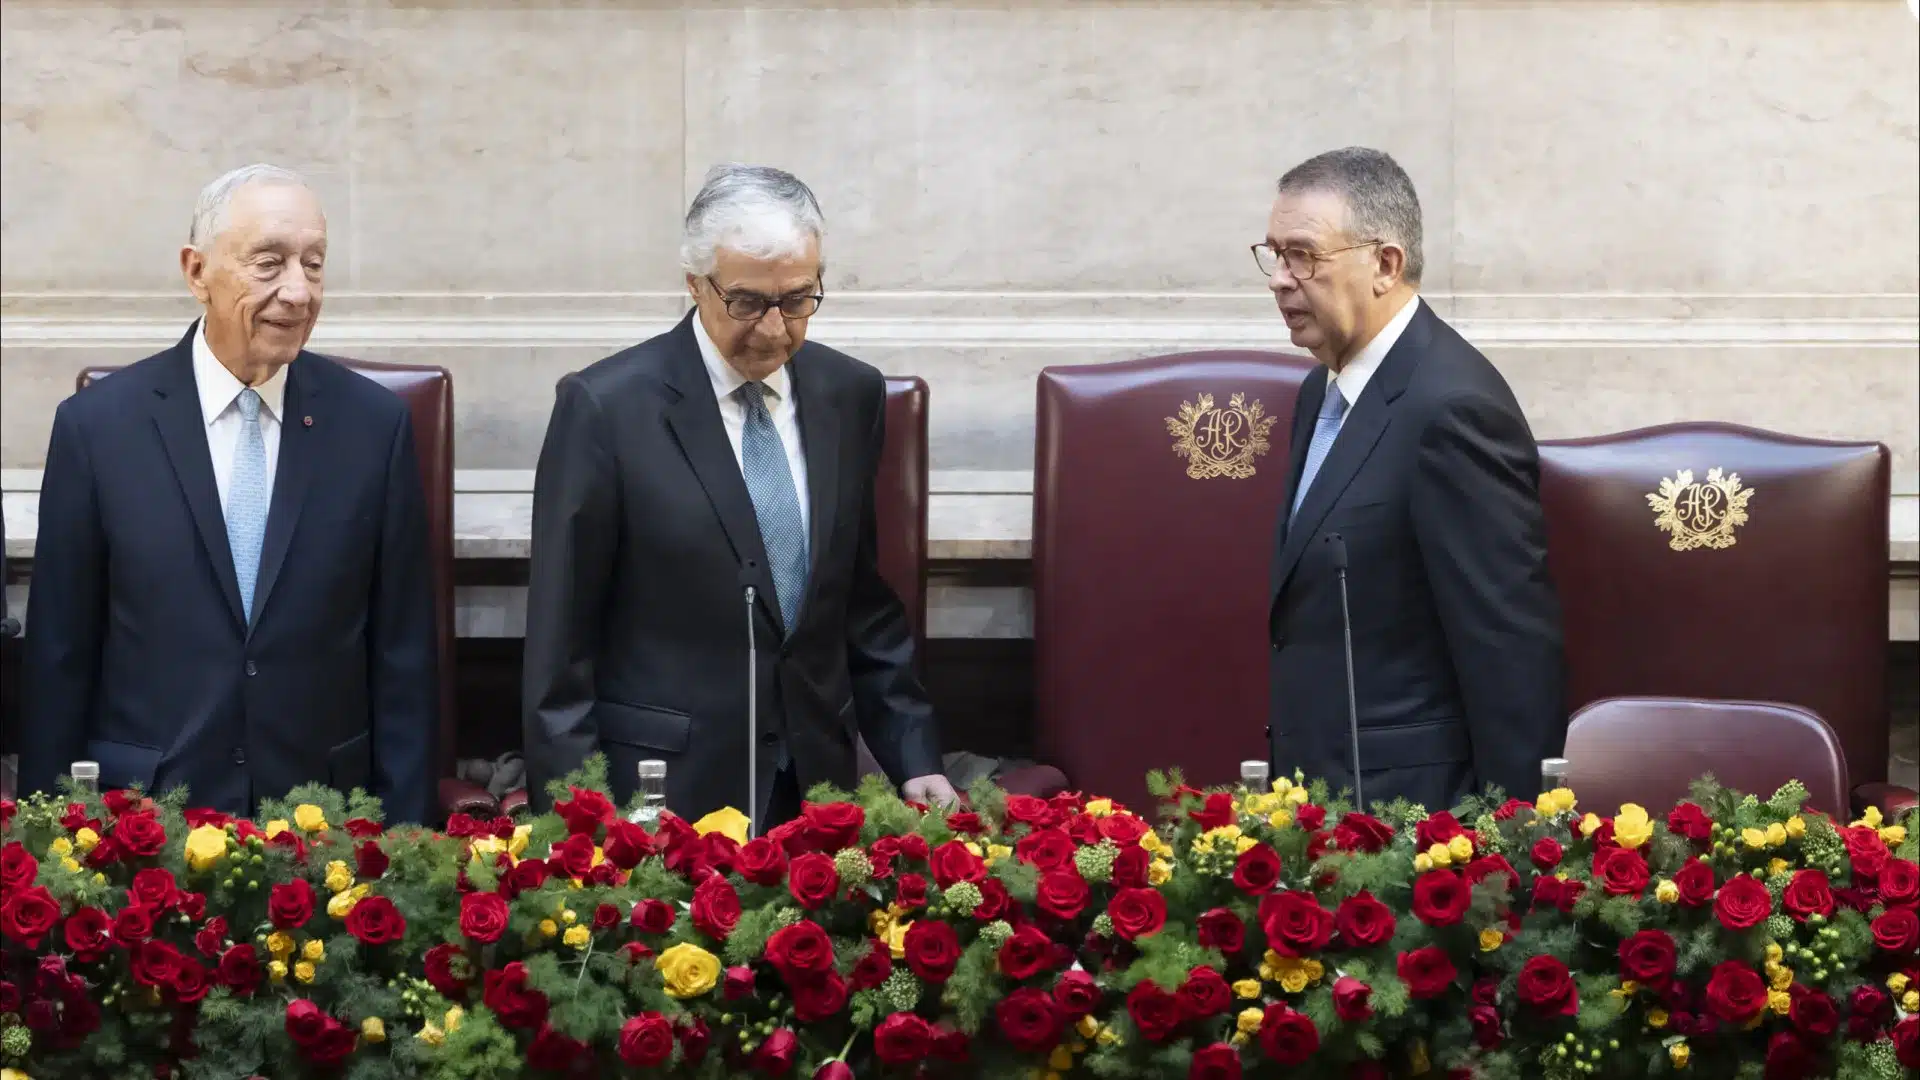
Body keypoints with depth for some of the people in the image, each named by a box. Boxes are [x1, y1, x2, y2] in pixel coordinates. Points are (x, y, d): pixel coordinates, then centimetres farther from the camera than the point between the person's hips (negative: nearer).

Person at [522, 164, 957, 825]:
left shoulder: (851, 395, 6)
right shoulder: (604, 407, -9)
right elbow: (559, 640, -7)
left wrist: (914, 760, 6)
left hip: (815, 785, 4)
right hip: (665, 794, -4)